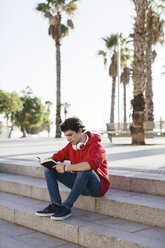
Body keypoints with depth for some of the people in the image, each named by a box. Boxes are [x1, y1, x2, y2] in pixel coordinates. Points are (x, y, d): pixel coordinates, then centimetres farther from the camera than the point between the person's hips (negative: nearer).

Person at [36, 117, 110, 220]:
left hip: (98, 187, -7)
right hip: (80, 183, 7)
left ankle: (66, 207, -28)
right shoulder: (71, 145, 2)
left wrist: (66, 168, -38)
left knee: (85, 171, -41)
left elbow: (92, 164, -41)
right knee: (49, 169, -3)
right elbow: (58, 156, 14)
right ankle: (56, 205, -14)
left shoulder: (96, 146, -21)